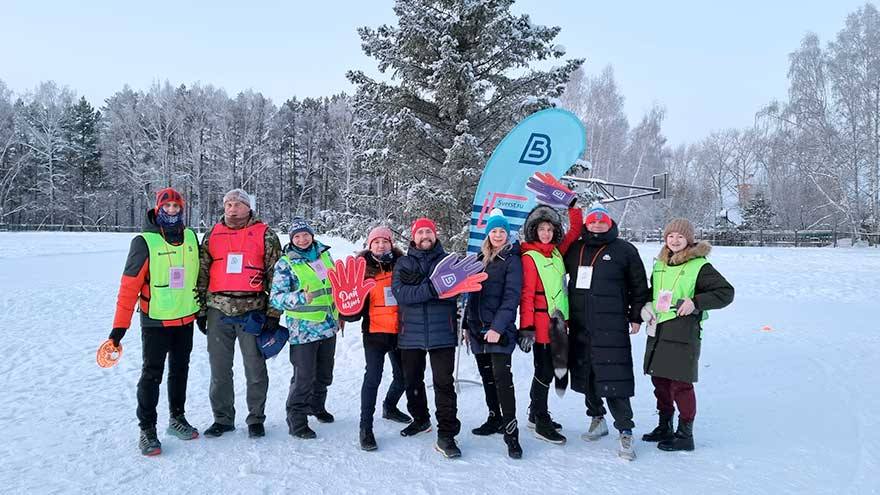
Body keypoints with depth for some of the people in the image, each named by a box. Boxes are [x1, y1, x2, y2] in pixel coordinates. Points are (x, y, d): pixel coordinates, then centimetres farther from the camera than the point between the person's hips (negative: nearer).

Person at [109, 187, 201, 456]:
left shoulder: (191, 238, 3)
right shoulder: (144, 242, -11)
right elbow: (129, 285, -13)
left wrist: (202, 310, 18)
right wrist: (120, 325, -15)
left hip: (186, 319, 5)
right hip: (155, 320, -5)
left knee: (180, 370, 16)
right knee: (152, 374, 0)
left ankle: (177, 418, 31)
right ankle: (147, 429, 12)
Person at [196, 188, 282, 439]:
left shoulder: (265, 235, 1)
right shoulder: (212, 235, 11)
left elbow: (276, 275, 0)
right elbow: (202, 274, 14)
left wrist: (273, 313, -5)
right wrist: (200, 310, 10)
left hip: (252, 311, -3)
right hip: (219, 310, 3)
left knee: (255, 369, 3)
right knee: (219, 369, 10)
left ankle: (256, 418, 18)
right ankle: (223, 418, 24)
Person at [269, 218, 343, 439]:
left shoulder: (324, 254, 7)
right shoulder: (285, 263, -10)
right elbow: (275, 298, -18)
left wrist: (340, 313, 21)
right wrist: (300, 298, -34)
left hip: (329, 326, 6)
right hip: (303, 330, -6)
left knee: (324, 374, 19)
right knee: (304, 377, -3)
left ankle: (316, 406, 41)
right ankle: (296, 420, 12)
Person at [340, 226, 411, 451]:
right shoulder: (363, 268, -3)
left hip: (399, 331, 4)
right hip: (375, 331, -4)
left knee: (403, 375, 16)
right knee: (373, 377, -9)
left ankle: (389, 407, 43)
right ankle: (366, 427, 2)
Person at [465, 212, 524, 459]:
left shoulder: (512, 260, -4)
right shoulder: (481, 258, 16)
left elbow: (511, 296, -13)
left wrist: (498, 327, -21)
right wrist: (467, 324, 16)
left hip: (499, 329, -7)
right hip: (478, 327, 7)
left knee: (502, 376, -12)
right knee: (486, 375, 14)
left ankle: (511, 431, -9)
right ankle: (495, 419, 27)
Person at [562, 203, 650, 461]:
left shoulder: (624, 250, 2)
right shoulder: (575, 249, 12)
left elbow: (639, 285, 6)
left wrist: (636, 316, 4)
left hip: (611, 326, -4)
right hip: (580, 326, 5)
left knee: (614, 379, -8)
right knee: (585, 374, 12)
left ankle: (625, 432, 1)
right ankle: (597, 419, 30)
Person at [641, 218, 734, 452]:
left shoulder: (699, 266, -7)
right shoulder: (660, 264, 13)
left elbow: (726, 292, -7)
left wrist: (696, 302, -16)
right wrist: (647, 307, 7)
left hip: (684, 333, -7)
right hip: (657, 331, 7)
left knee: (681, 384, -3)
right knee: (659, 380, 14)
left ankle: (685, 434, 10)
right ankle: (665, 427, 31)